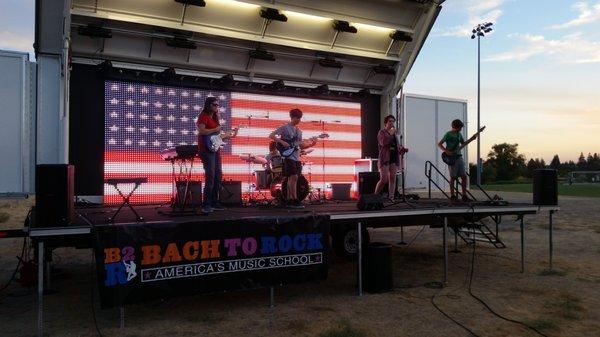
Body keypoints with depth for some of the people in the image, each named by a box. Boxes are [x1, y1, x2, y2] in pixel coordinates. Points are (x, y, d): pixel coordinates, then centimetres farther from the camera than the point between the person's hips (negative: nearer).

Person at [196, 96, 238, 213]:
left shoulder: (214, 117, 21)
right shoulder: (203, 116, -5)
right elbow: (201, 131, -20)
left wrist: (229, 135, 13)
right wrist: (215, 130, -14)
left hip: (215, 149, 9)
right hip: (206, 149, -9)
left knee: (218, 176, 8)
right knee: (210, 176, -14)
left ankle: (214, 203, 15)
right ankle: (206, 205, -11)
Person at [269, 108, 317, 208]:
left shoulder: (299, 131, 18)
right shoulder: (284, 128, -4)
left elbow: (301, 146, 19)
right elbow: (271, 135, -9)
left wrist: (311, 144, 3)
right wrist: (282, 142, -19)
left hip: (297, 158, 7)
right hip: (288, 156, -7)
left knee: (291, 179, 7)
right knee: (294, 178, -14)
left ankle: (289, 201, 10)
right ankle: (295, 200, -12)